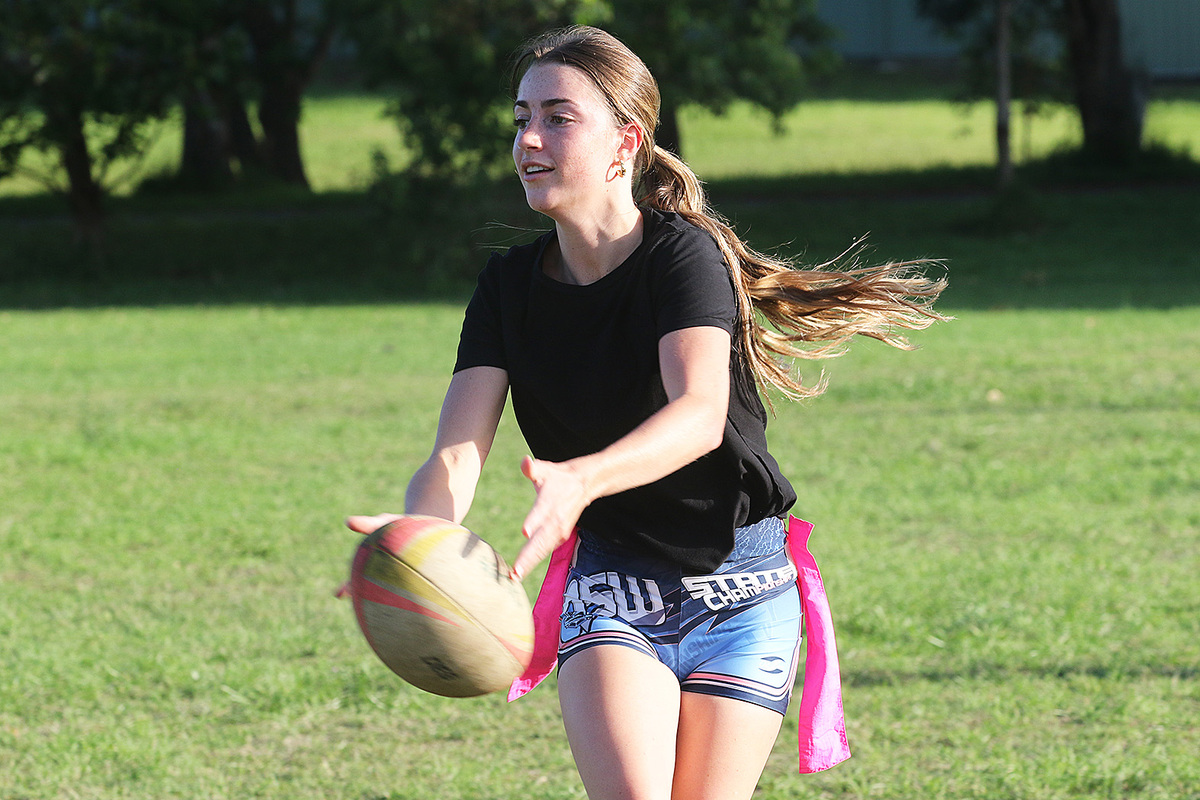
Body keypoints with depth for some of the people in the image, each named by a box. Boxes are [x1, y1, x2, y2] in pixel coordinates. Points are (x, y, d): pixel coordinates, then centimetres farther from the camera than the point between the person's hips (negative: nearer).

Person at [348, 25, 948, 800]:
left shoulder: (683, 253, -16)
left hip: (737, 590, -3)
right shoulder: (510, 285, 0)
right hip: (610, 582, 3)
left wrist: (579, 481, -54)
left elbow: (700, 412, -35)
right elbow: (457, 454, -12)